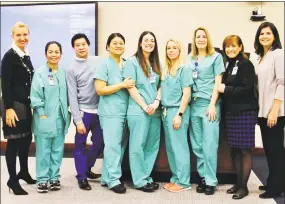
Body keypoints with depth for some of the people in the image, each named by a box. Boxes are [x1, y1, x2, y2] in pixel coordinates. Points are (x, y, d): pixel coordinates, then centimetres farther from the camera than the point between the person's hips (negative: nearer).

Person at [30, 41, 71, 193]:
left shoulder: (63, 73, 7)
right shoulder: (40, 73, -5)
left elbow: (66, 95, 10)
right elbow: (35, 97, -8)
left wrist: (66, 114, 4)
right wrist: (42, 115, -12)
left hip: (60, 118, 4)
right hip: (45, 118, -4)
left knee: (57, 150, 9)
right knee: (43, 150, 1)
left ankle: (54, 177, 21)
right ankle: (42, 179, 12)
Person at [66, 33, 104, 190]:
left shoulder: (97, 62, 6)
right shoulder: (72, 69, -3)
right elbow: (72, 96, -7)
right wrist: (78, 120, -11)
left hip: (99, 110, 4)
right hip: (83, 111, -3)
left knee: (99, 142, 11)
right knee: (80, 145, 4)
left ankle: (87, 168, 33)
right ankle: (82, 177, 18)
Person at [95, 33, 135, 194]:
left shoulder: (128, 64, 12)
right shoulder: (105, 65, -4)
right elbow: (100, 90, -11)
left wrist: (131, 86, 4)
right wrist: (122, 85, -14)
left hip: (126, 110, 6)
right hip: (111, 111, -6)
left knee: (121, 145, 8)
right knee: (113, 145, -5)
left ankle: (107, 178, 19)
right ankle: (113, 179, 5)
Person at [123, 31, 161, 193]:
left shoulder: (157, 63, 15)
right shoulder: (132, 61, -2)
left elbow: (160, 86, 13)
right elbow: (130, 87, -8)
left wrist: (156, 102, -5)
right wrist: (144, 106, -11)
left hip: (155, 111, 6)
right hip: (138, 111, -6)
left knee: (152, 146, 8)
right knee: (138, 146, -1)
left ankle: (147, 177, 19)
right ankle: (140, 181, 8)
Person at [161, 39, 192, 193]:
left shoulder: (184, 69, -5)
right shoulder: (165, 70, 13)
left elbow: (186, 93, -10)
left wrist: (179, 114, -16)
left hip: (177, 111, -7)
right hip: (166, 111, 7)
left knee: (179, 146, -2)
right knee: (170, 147, 11)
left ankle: (183, 182, 7)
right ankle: (175, 178, 22)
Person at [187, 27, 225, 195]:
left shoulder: (216, 56, 3)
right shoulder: (190, 59, 14)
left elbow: (218, 82, -2)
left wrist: (212, 105, -11)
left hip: (210, 104, -4)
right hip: (194, 104, 4)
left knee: (209, 145, -5)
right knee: (197, 145, 6)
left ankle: (211, 181, 4)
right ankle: (203, 178, 17)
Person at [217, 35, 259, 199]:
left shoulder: (246, 64, -8)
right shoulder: (227, 65, 13)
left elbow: (247, 89, -17)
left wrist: (225, 89, -15)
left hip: (245, 112, -7)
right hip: (231, 112, 7)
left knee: (245, 149, 0)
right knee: (235, 149, 10)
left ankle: (244, 186, 8)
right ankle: (238, 182, 21)